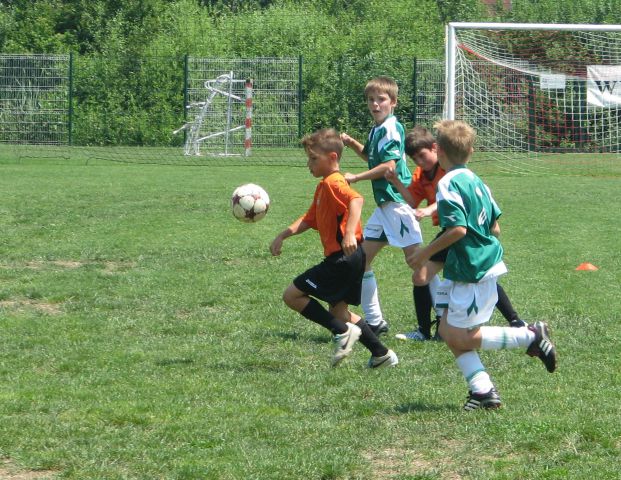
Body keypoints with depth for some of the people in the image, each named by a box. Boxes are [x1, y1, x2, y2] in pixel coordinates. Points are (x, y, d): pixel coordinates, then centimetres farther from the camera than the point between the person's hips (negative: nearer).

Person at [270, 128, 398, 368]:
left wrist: (350, 234, -44)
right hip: (347, 260, 11)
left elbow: (356, 199, -32)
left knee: (292, 295, -8)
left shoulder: (333, 183, -14)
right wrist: (283, 235, 11)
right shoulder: (323, 186, 20)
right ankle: (381, 354, 20)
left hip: (344, 257, -11)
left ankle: (342, 332, -9)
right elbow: (309, 219, 23)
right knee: (338, 311, 19)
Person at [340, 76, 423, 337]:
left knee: (415, 260, -9)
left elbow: (388, 165, -20)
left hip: (398, 201, -10)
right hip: (384, 204, 10)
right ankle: (374, 320, 16)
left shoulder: (391, 128, -13)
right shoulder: (377, 129, 15)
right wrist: (352, 143, 15)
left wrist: (356, 178, -14)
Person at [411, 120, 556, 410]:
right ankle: (482, 389, 4)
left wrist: (427, 252, -14)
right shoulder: (476, 181, 11)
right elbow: (495, 228, 13)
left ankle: (531, 336, -3)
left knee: (460, 337, -3)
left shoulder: (448, 184, -16)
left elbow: (457, 229, -25)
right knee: (448, 331, 9)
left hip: (472, 272, -9)